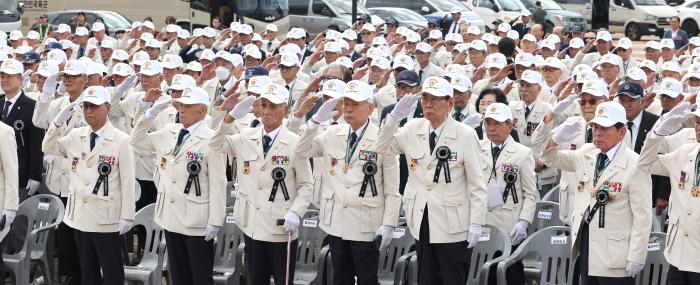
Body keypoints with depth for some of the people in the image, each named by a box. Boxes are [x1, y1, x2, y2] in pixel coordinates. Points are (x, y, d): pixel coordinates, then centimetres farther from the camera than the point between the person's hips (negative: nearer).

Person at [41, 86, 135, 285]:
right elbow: (48, 148, 13)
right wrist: (58, 122, -2)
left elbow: (127, 180, -8)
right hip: (81, 215, 6)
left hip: (106, 218, -6)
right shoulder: (76, 136, 8)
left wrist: (127, 216, -11)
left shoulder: (121, 140, -8)